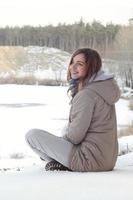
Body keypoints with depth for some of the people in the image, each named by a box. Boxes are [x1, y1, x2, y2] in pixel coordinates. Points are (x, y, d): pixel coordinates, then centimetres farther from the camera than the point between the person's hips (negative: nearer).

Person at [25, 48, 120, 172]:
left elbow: (75, 136, -17)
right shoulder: (104, 86, 11)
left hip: (91, 160, -10)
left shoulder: (86, 94, -19)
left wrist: (55, 142, 3)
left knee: (32, 135, -8)